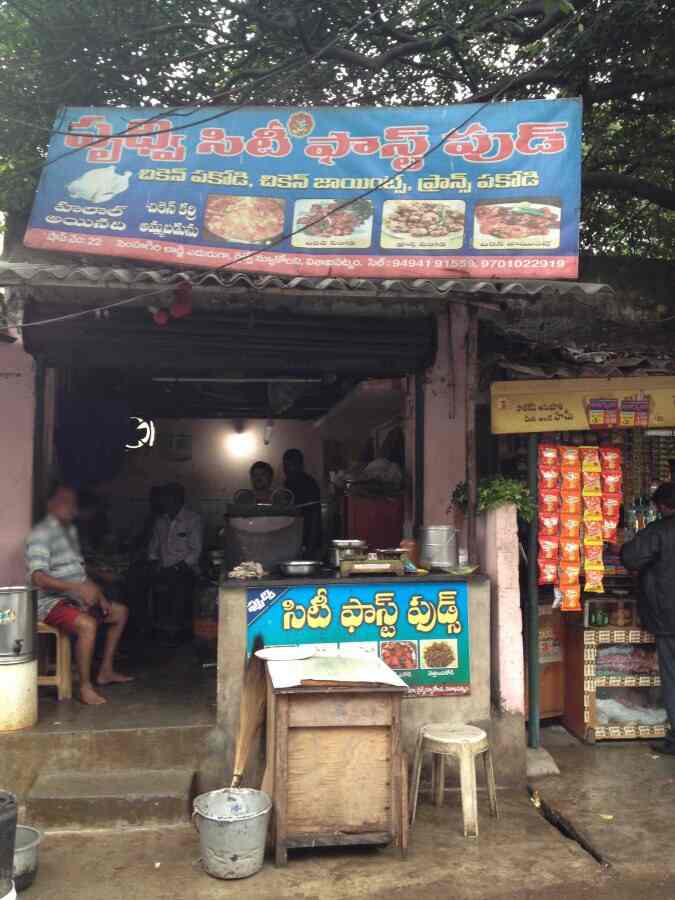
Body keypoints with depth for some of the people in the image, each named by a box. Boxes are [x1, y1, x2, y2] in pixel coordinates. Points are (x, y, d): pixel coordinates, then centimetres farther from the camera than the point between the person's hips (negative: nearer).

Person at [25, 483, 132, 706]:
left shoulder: (70, 530, 14)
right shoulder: (41, 533, -16)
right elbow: (38, 577, -29)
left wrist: (99, 595, 7)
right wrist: (78, 587, -37)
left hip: (75, 598, 10)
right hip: (50, 602, -10)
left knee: (120, 612, 15)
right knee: (88, 624, -34)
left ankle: (106, 671, 17)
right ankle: (85, 687, -21)